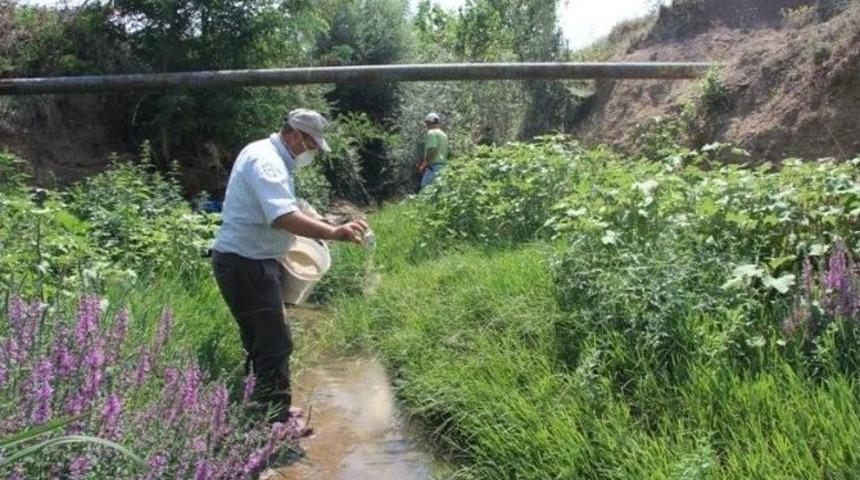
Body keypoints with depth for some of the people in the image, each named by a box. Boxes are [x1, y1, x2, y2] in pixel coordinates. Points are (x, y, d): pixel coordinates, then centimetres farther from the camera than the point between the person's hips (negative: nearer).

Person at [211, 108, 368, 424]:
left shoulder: (267, 155, 15)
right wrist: (334, 233, -41)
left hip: (250, 262, 11)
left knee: (263, 342, 18)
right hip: (246, 265, -11)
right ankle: (277, 420, 4)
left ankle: (271, 410, 31)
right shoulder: (267, 161, -19)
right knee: (275, 344, -5)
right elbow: (283, 217, -35)